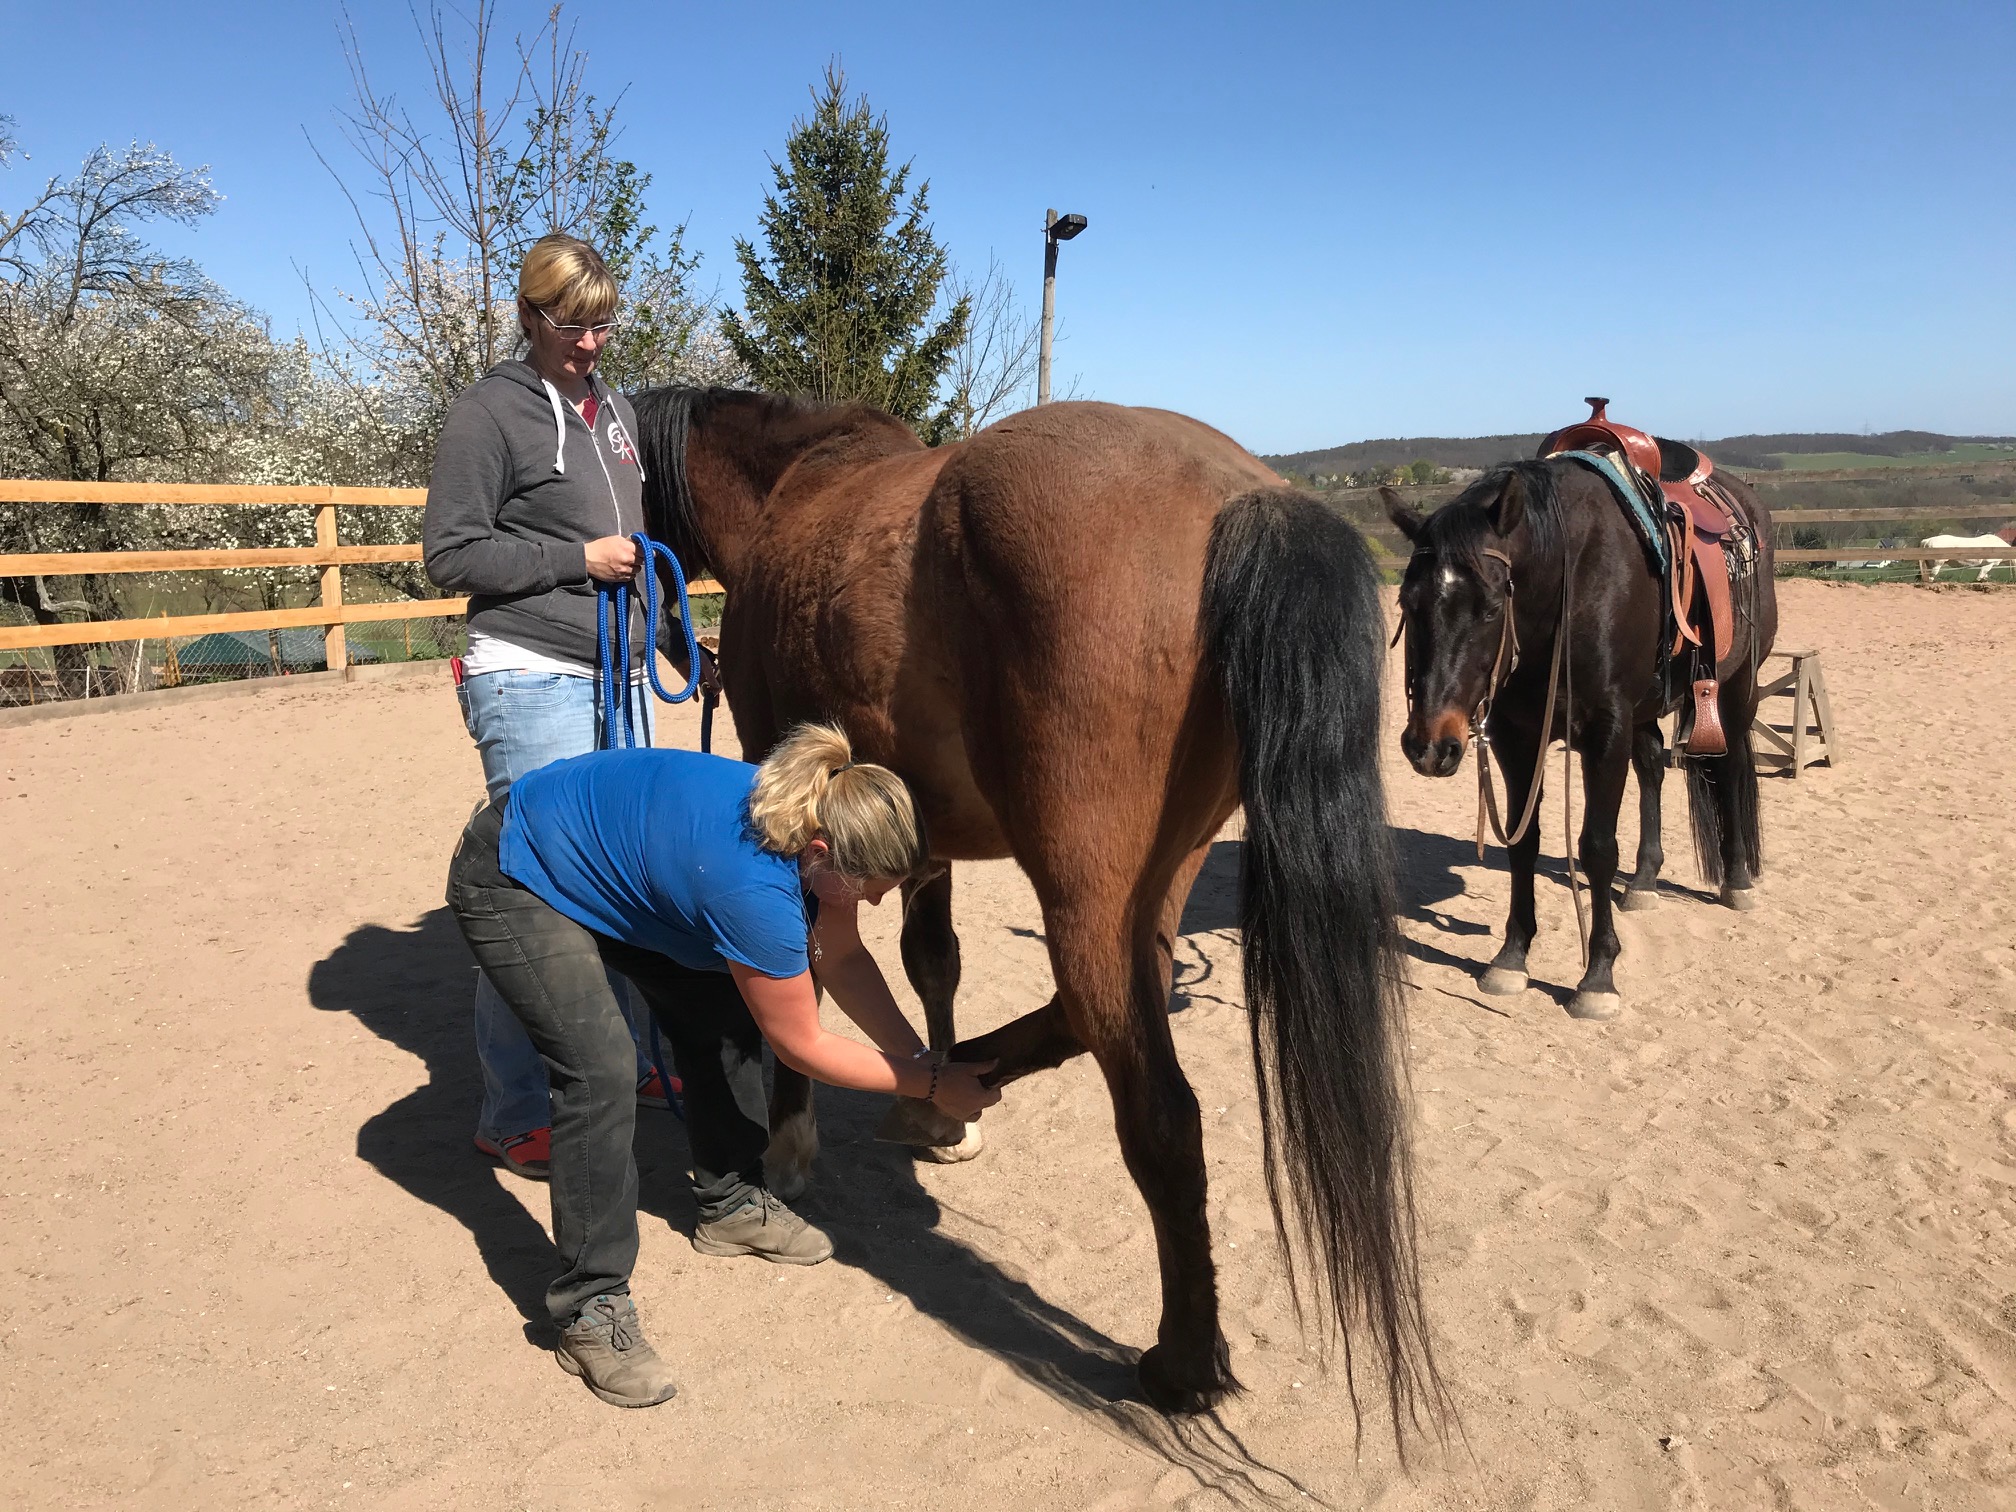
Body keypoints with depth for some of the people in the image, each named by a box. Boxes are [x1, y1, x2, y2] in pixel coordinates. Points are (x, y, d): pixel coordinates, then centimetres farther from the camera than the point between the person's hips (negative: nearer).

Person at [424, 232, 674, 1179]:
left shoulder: (614, 409, 15)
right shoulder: (491, 411, -7)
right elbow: (450, 555, -10)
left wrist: (664, 634, 19)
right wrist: (578, 558, -14)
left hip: (613, 676, 8)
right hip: (531, 681, -8)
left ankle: (621, 1060, 29)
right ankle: (514, 1116, 7)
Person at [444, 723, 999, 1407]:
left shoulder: (814, 818, -17)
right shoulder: (753, 886, -39)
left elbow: (843, 960, -2)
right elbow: (801, 1045, -24)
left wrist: (923, 1056, -10)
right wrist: (933, 1086, -16)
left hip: (607, 858, 9)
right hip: (511, 885, -8)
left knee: (723, 1015, 5)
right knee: (601, 1071, -21)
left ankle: (730, 1204, 25)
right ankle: (591, 1310, -7)